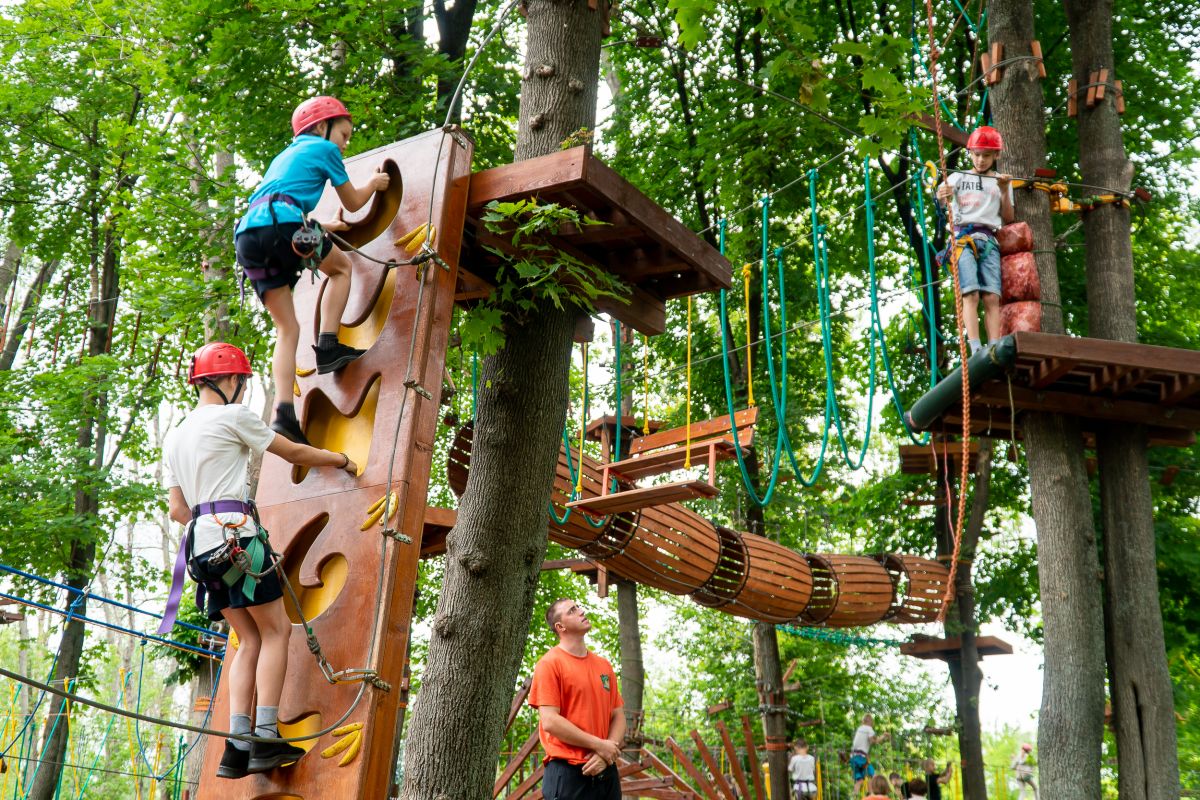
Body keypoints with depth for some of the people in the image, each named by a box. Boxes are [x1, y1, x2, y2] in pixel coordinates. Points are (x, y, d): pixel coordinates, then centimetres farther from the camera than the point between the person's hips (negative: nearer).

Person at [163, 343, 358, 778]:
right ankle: (265, 739, -9)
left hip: (202, 545, 8)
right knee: (276, 629, -2)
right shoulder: (232, 416, -1)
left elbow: (177, 509, 19)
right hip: (235, 534, -8)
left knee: (250, 639, 9)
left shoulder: (174, 437, 21)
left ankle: (237, 746, 0)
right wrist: (342, 459, 20)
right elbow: (294, 453, 6)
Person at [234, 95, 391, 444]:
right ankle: (328, 346, 5)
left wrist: (323, 226, 60)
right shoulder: (324, 148, 15)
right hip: (281, 224, -7)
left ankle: (283, 414, -7)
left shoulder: (284, 156, 37)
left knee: (287, 329, 8)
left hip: (247, 233, 7)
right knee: (341, 267, 21)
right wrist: (374, 183, 43)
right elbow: (353, 203, 22)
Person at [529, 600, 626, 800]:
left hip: (606, 772, 6)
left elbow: (618, 717, 13)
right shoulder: (550, 663, -6)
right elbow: (549, 722, -13)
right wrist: (599, 745, -12)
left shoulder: (604, 665, 13)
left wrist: (606, 754, -6)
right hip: (568, 774, -6)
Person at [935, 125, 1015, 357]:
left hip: (989, 241, 2)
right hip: (962, 237, -2)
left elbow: (1008, 219, 16)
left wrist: (1005, 191, 2)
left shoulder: (1002, 181, 21)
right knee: (970, 293, -19)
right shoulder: (958, 177, 15)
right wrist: (942, 194, -30)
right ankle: (975, 349, -28)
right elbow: (941, 193, -6)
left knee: (992, 297, -14)